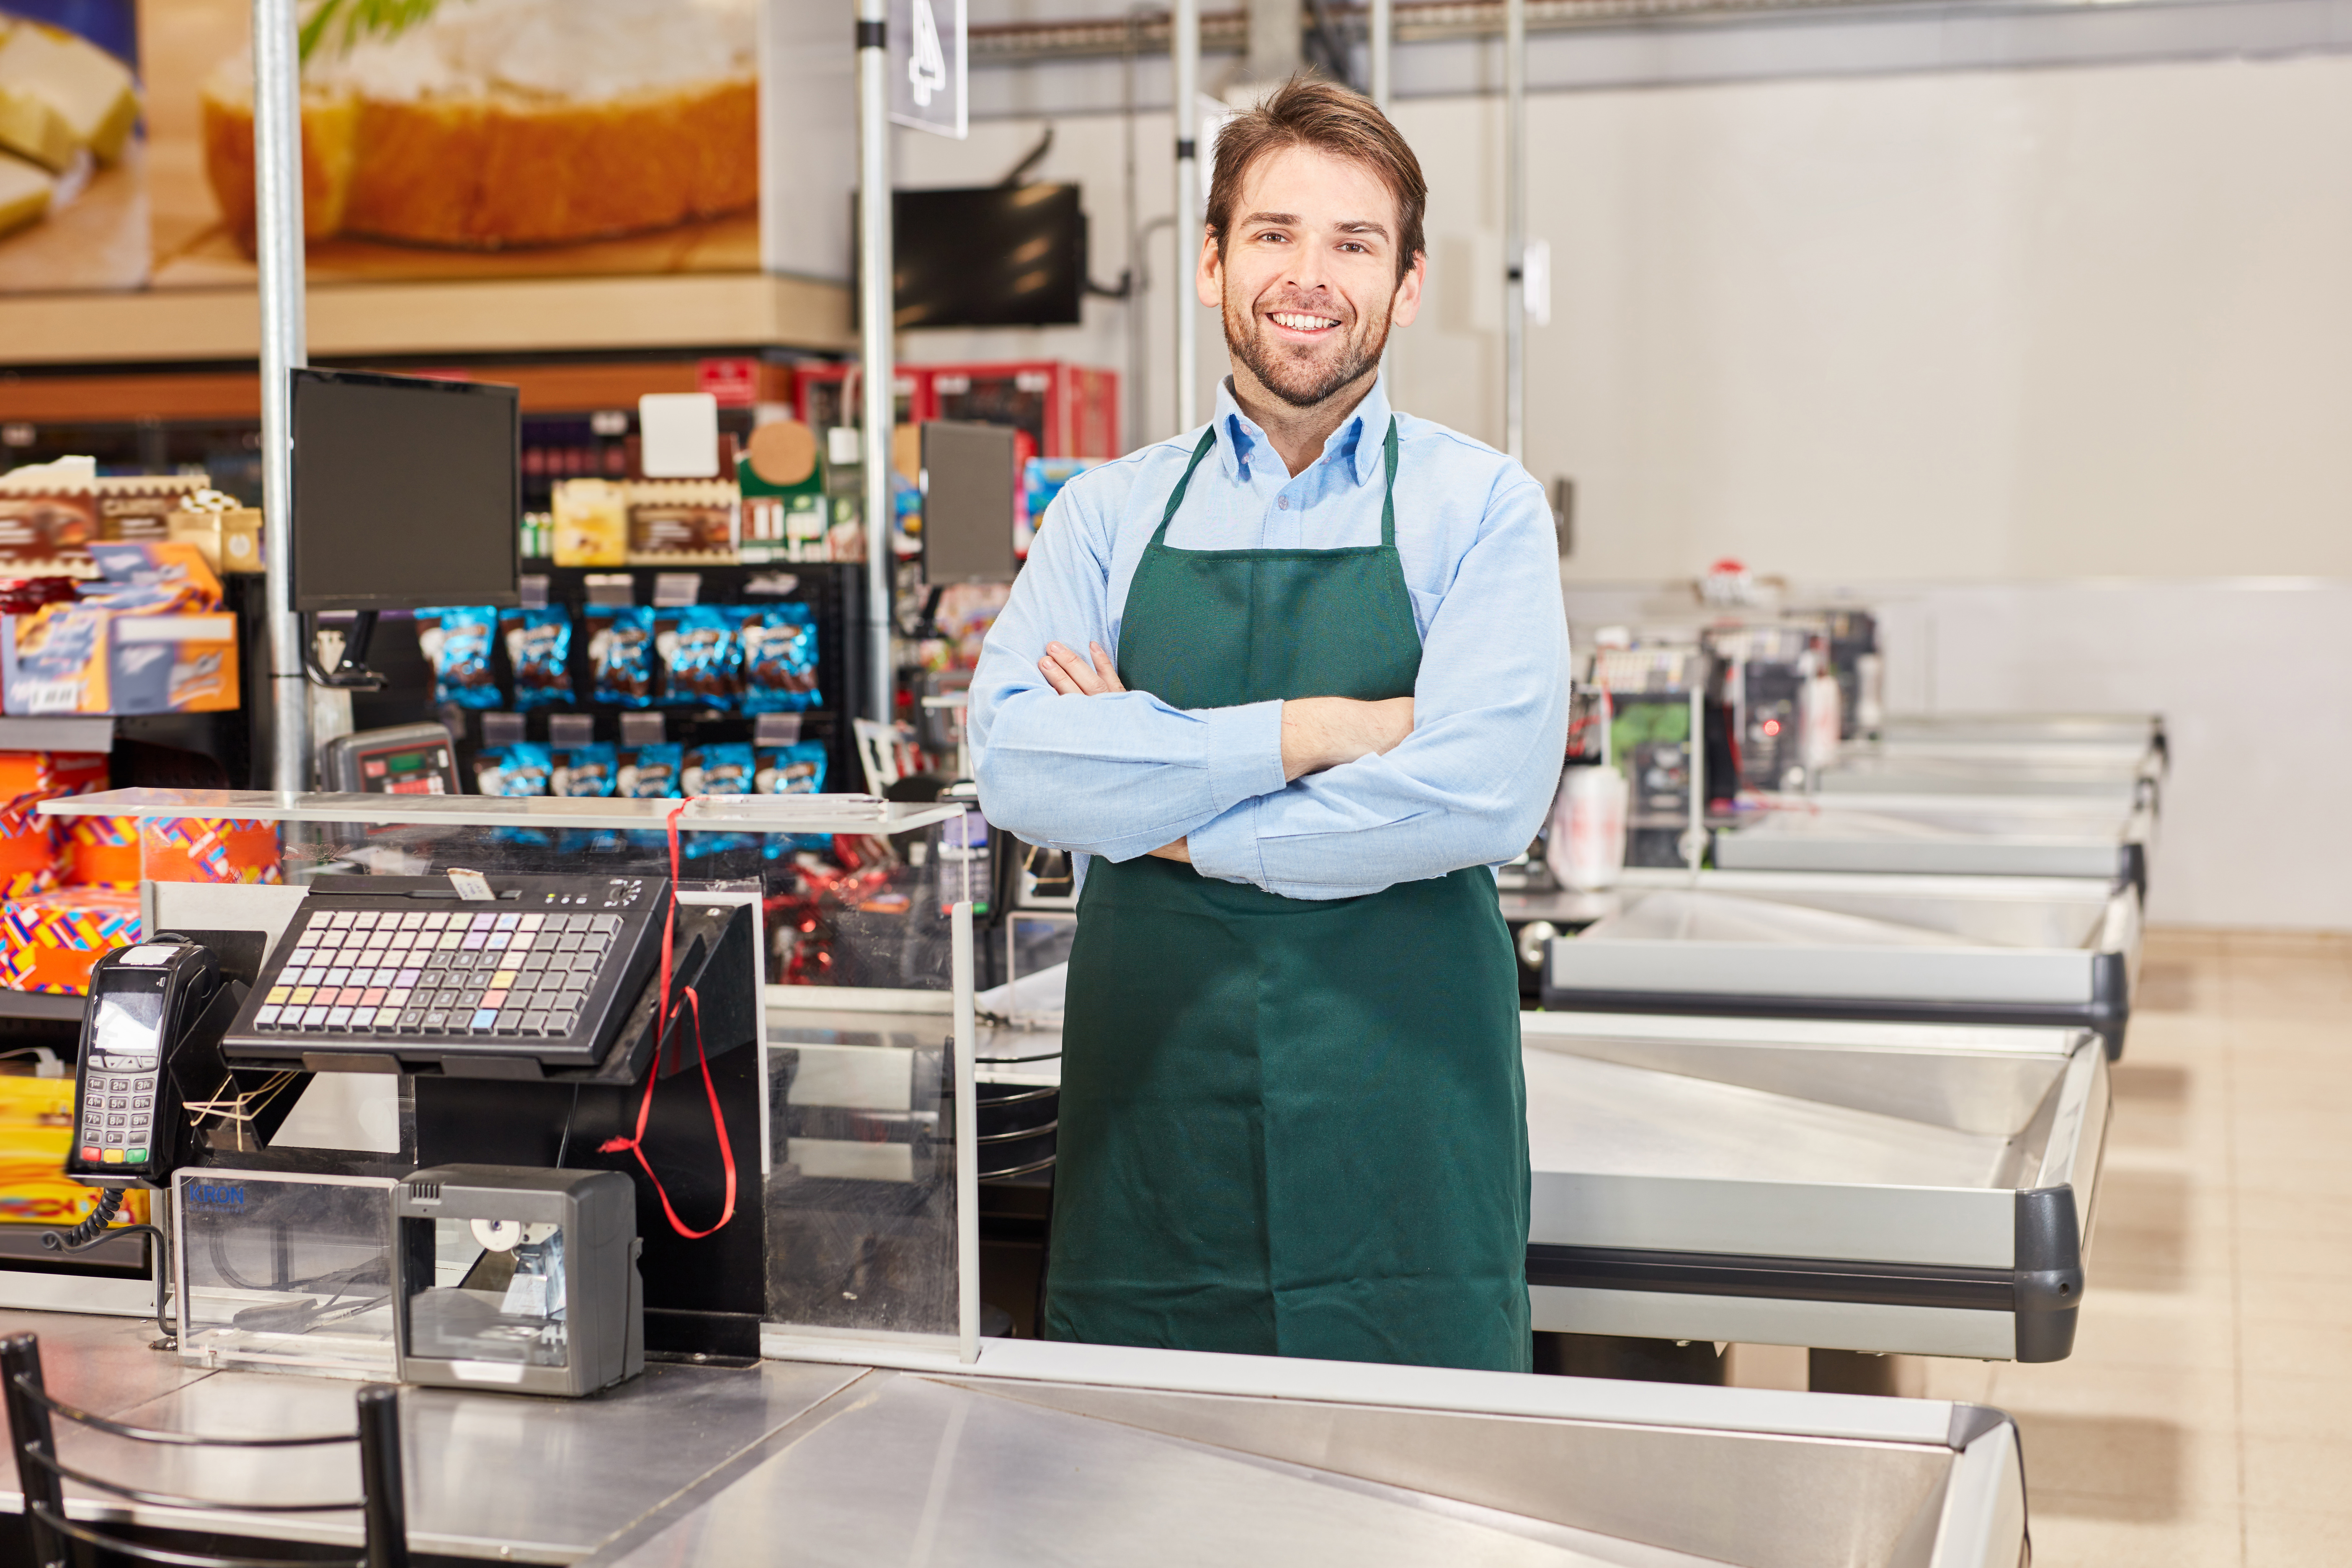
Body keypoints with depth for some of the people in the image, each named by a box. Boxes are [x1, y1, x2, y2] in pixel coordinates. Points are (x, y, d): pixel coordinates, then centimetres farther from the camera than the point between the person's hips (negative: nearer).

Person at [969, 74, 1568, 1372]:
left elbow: (1482, 795, -13)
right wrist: (1309, 732, -13)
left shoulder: (1479, 508, 2)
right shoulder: (1107, 514, 9)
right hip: (1148, 1118, 2)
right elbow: (1012, 769, -6)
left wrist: (1168, 815, -7)